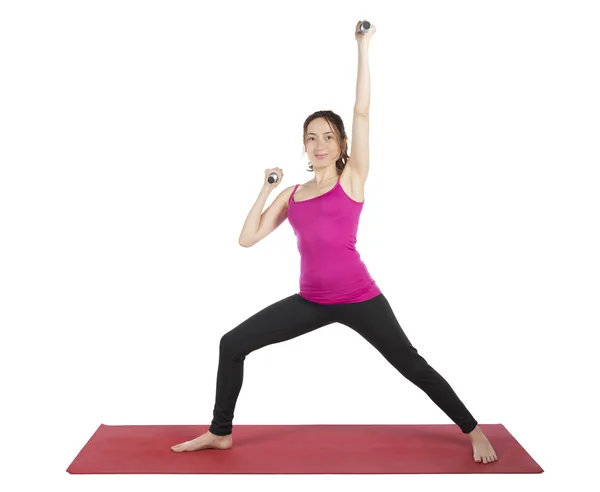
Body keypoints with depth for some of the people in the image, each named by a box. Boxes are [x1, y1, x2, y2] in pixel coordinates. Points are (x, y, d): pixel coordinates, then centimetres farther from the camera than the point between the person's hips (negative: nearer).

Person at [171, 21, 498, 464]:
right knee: (233, 344, 1)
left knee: (412, 366, 2)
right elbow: (248, 239, 7)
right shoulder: (292, 195, 11)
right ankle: (221, 433, 17)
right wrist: (266, 189, 3)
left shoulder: (352, 180, -2)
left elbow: (362, 112, -9)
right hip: (311, 301, 5)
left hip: (359, 298, -4)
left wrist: (363, 47, -11)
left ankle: (473, 431, 21)